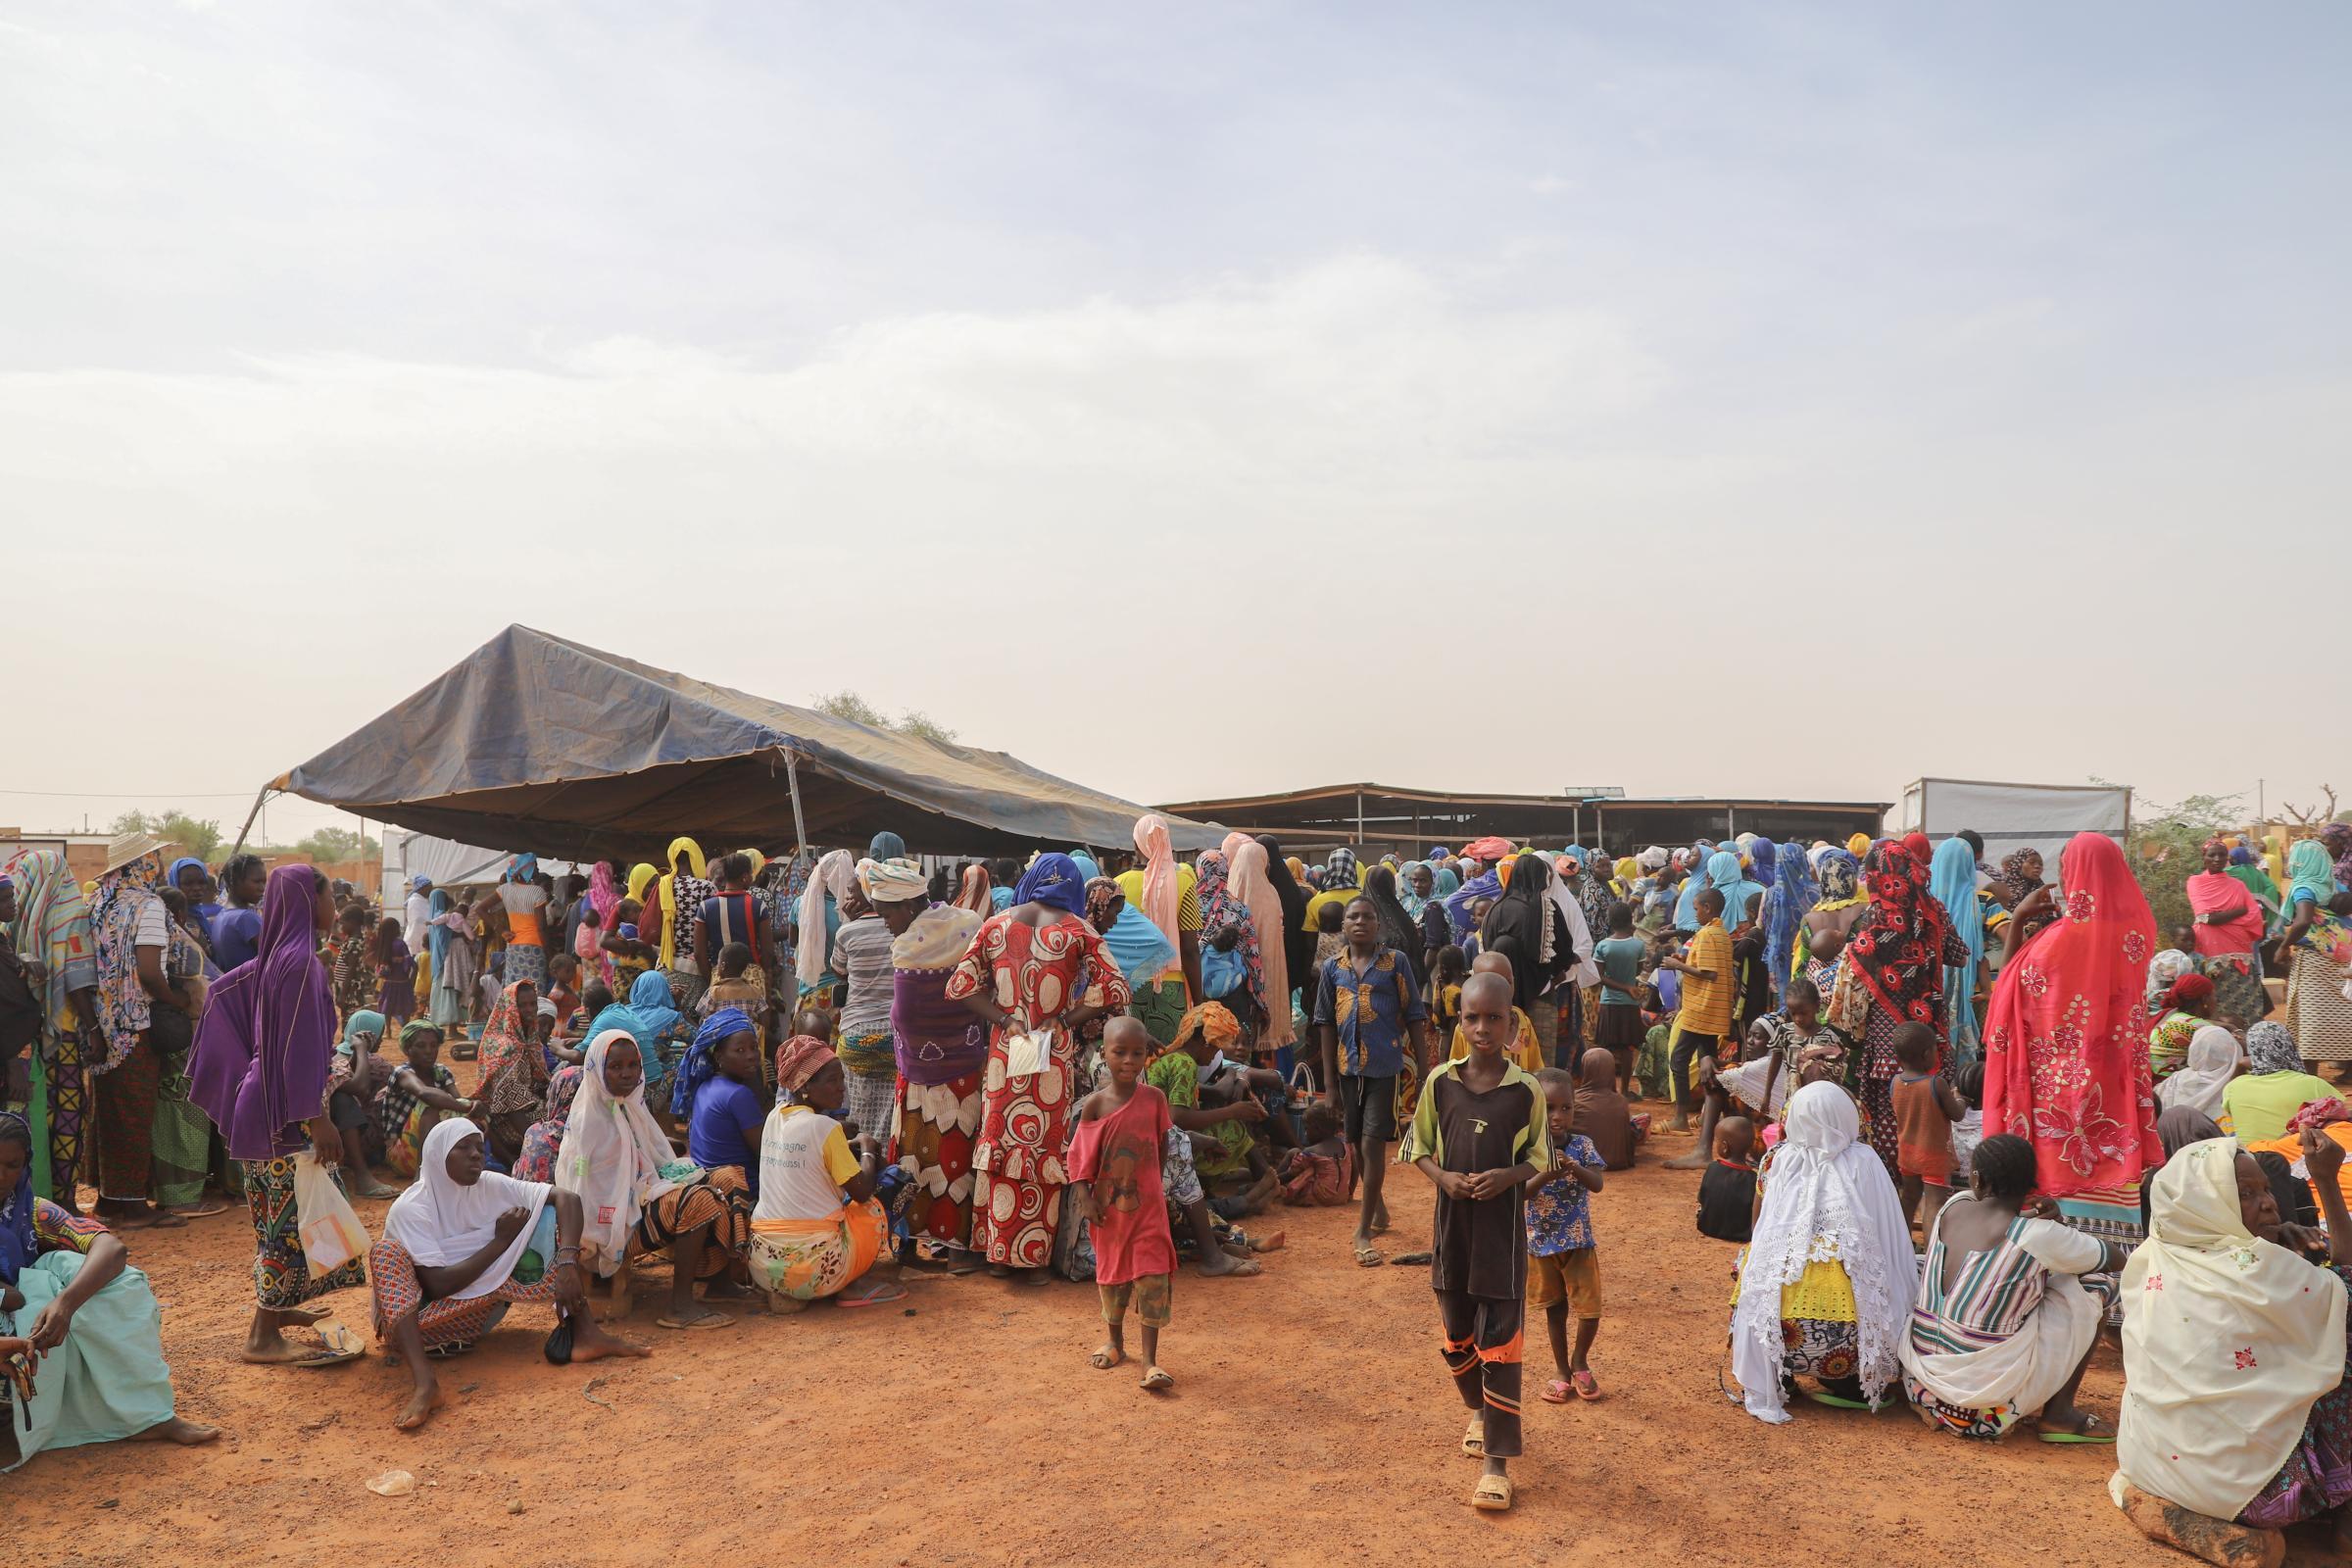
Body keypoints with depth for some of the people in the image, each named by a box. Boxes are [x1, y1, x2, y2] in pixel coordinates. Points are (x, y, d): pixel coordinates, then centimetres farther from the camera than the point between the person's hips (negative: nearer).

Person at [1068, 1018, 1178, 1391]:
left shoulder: (1154, 1098, -6)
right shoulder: (1095, 1104, -9)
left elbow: (1160, 1147, 7)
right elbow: (1080, 1155, -5)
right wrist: (1084, 1198, -10)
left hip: (1147, 1203, 0)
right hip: (1108, 1205, 0)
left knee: (1152, 1276, -6)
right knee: (1112, 1272, 16)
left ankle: (1150, 1361, -1)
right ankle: (1115, 1341, 37)